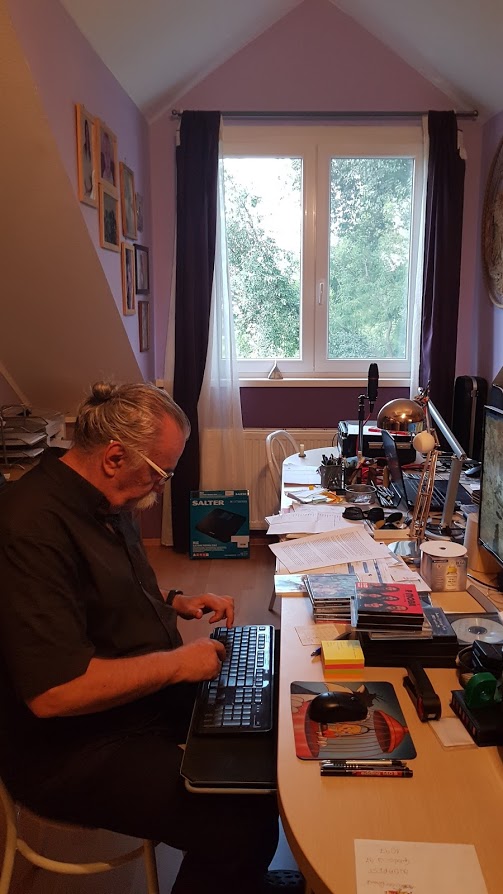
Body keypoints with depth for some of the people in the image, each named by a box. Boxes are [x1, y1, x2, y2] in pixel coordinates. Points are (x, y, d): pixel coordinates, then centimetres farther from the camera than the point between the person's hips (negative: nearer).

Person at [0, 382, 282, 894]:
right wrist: (176, 663, -23)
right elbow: (52, 691, -31)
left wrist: (176, 603, 6)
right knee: (244, 827, -21)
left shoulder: (105, 501, 4)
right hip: (76, 747, -9)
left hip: (149, 695, 9)